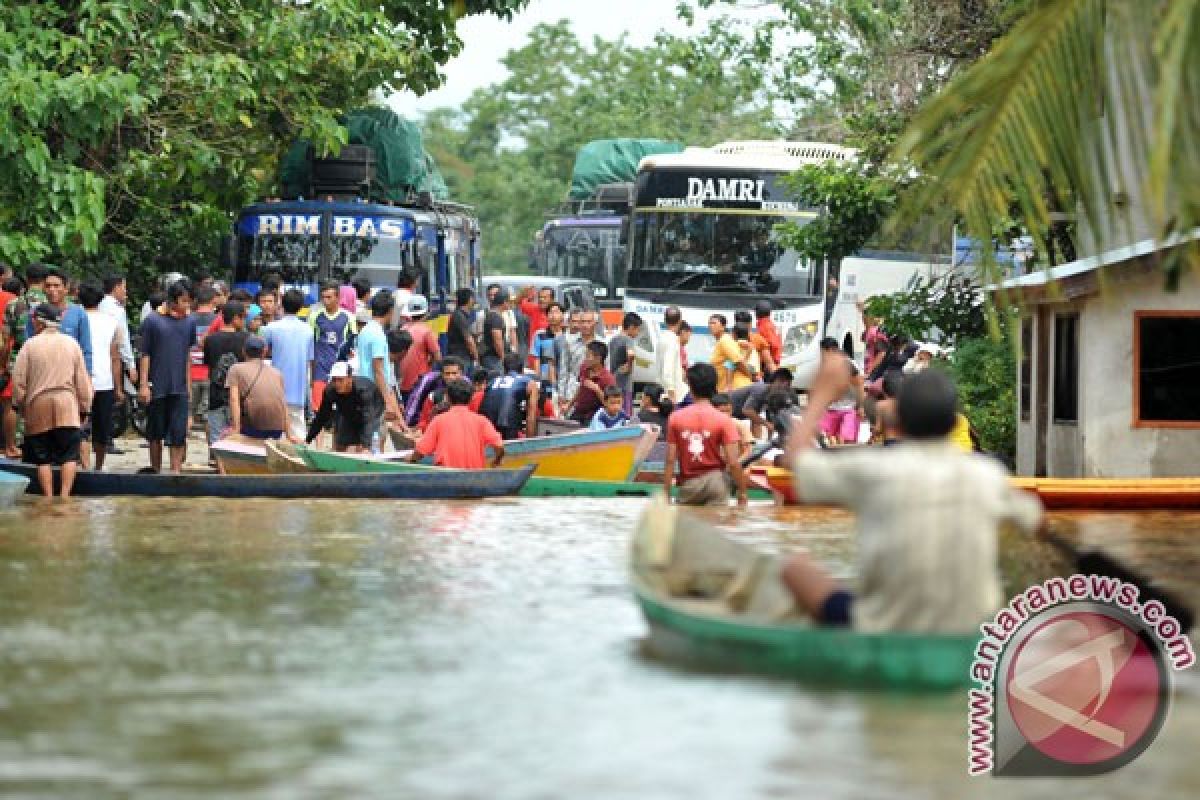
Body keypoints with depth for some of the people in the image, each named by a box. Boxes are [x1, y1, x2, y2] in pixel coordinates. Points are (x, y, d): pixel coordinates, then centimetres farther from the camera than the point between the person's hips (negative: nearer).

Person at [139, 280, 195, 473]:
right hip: (157, 388, -2)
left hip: (180, 389, 2)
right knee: (156, 433, 8)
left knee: (178, 433, -6)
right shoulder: (152, 321, -3)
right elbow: (145, 354, -1)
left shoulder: (188, 323, 7)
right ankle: (156, 470, 21)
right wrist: (143, 385, -6)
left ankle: (175, 471, -5)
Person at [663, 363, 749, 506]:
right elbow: (733, 463, -10)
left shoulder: (675, 418, -1)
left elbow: (670, 461, -2)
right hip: (715, 481, -2)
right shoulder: (723, 420, -6)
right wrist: (742, 493, -1)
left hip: (688, 484, 2)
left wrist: (666, 494, 3)